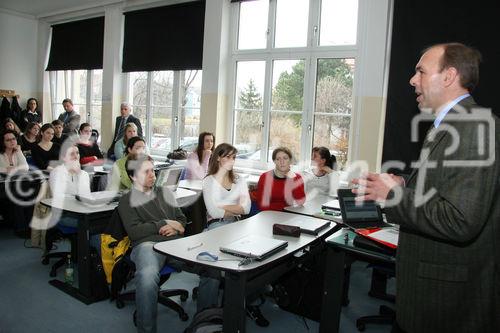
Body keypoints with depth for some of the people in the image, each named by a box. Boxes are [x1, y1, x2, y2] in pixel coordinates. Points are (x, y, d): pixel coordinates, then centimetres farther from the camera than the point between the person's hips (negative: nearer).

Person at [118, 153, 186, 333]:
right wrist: (165, 223, 0)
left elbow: (181, 219, 28)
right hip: (147, 244, -4)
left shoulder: (165, 192, 29)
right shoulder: (127, 200, 15)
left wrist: (176, 227, 3)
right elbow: (134, 232, 1)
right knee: (147, 275, -39)